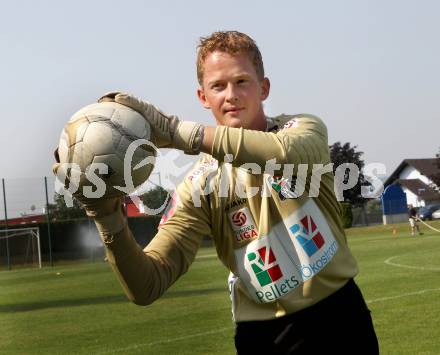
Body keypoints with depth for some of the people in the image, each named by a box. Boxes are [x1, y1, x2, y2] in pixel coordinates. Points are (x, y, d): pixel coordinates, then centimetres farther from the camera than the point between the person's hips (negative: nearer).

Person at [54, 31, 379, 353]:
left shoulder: (305, 128, -5)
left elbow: (289, 153, -32)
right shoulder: (200, 187, -4)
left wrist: (174, 130, -34)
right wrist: (108, 217, -28)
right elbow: (147, 287, -12)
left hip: (339, 317, -1)